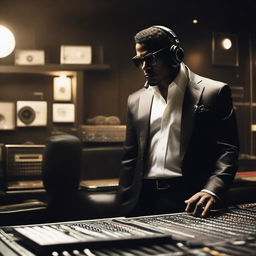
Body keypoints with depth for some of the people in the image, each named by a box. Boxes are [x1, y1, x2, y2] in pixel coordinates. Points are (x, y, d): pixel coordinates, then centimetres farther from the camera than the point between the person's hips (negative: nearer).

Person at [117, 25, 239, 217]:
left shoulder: (213, 92, -1)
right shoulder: (136, 101, 14)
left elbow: (228, 150, -6)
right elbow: (130, 159, 15)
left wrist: (211, 192, -22)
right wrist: (125, 208, 9)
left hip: (190, 201, -4)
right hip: (143, 202, 4)